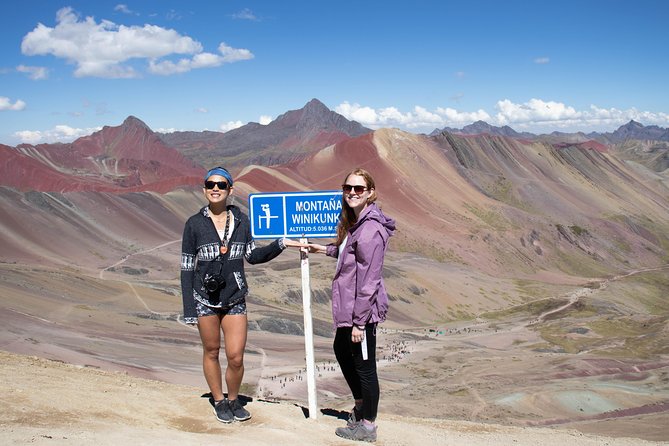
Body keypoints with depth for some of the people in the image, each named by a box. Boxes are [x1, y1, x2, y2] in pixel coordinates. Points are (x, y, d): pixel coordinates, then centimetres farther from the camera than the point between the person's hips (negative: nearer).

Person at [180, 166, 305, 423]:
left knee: (235, 358, -2)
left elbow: (253, 256, 12)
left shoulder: (241, 221, 3)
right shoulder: (194, 224, -4)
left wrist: (281, 244, -1)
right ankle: (219, 402, 31)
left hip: (235, 300, 1)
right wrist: (189, 310, -6)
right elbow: (186, 269, -3)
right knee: (211, 352, 10)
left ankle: (233, 400, 24)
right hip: (205, 299, -1)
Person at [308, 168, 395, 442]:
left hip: (362, 310, -11)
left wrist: (359, 321, -22)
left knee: (364, 365, 3)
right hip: (348, 307, 11)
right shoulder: (354, 223, 9)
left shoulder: (371, 229, -22)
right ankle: (360, 405, 46)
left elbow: (368, 281, -24)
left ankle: (367, 426, 20)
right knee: (341, 351, 27)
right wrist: (324, 249, 28)